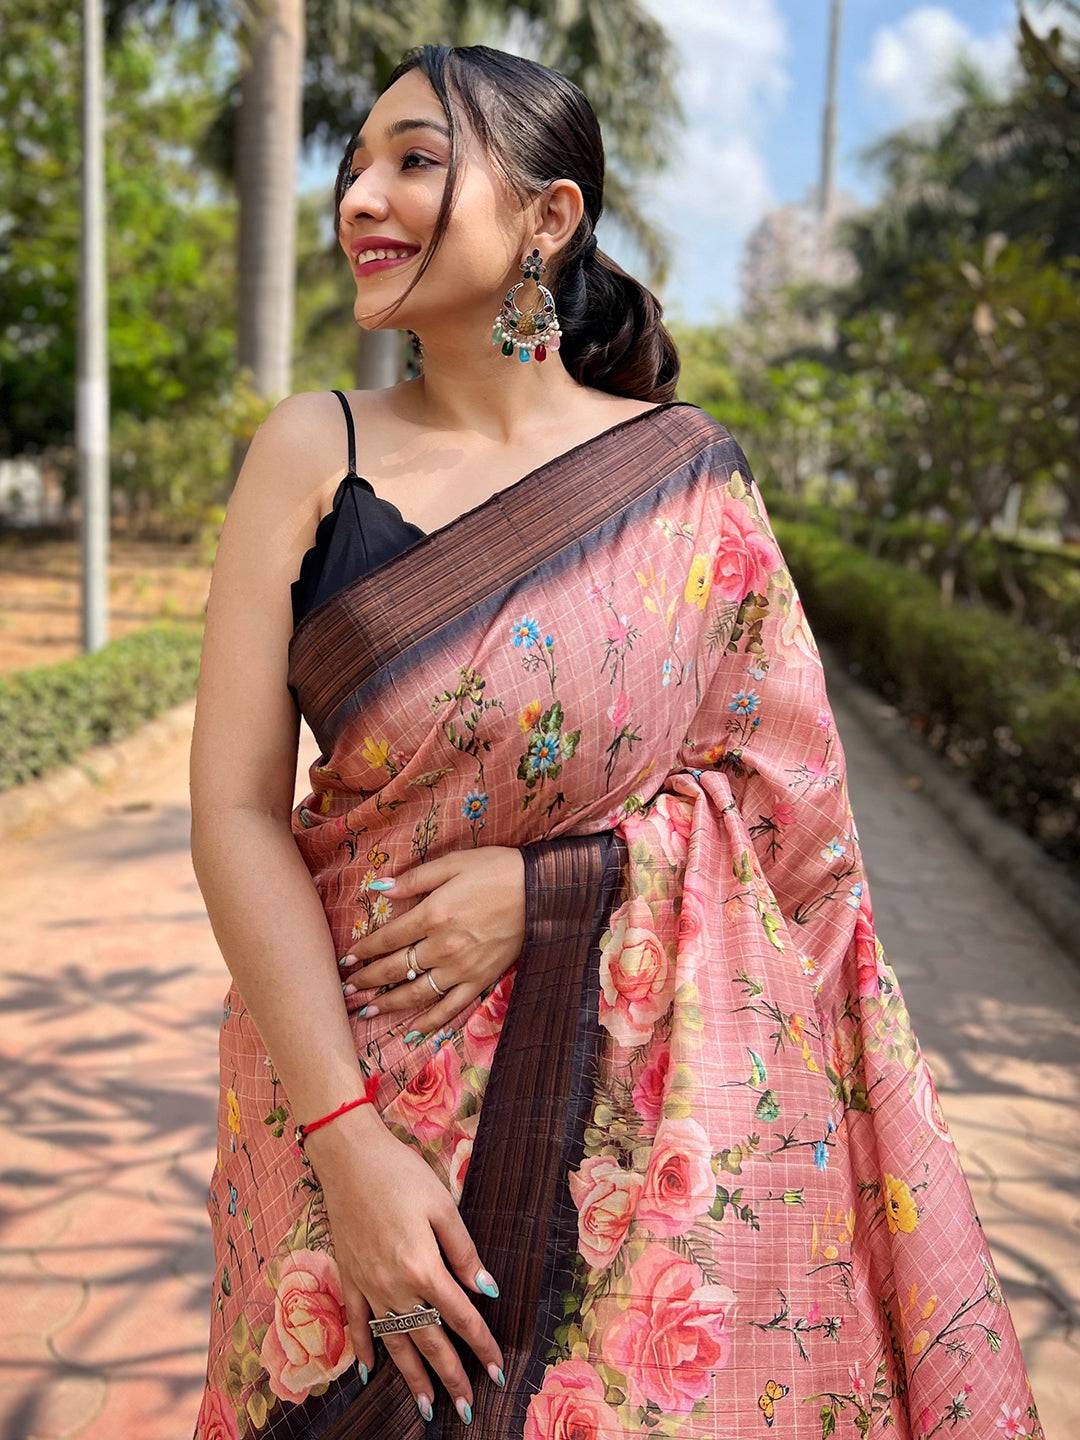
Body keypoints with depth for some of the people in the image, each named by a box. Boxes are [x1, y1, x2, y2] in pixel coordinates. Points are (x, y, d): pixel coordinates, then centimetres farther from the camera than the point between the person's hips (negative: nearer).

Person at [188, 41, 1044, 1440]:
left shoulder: (686, 471, -6)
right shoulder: (313, 452, -6)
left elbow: (789, 782, 0)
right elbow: (236, 809, -10)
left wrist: (545, 885, -15)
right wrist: (350, 1144, -15)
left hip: (645, 1099, 0)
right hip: (350, 1062, 1)